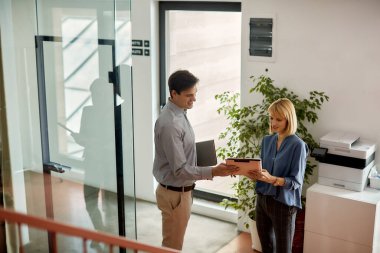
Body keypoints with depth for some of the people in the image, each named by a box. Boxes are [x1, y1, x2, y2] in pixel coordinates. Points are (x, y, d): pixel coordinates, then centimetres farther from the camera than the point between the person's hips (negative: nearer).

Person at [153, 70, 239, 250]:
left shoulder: (178, 113, 4)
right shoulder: (170, 124, -27)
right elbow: (180, 169, -26)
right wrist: (213, 172, -29)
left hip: (181, 190, 9)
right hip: (174, 194, -9)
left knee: (174, 243, 23)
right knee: (172, 245, 7)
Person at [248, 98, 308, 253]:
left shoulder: (297, 145, -14)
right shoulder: (267, 140, 4)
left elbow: (296, 181, -16)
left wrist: (271, 179, -30)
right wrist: (254, 174, -12)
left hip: (283, 204, -6)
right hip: (262, 199, 6)